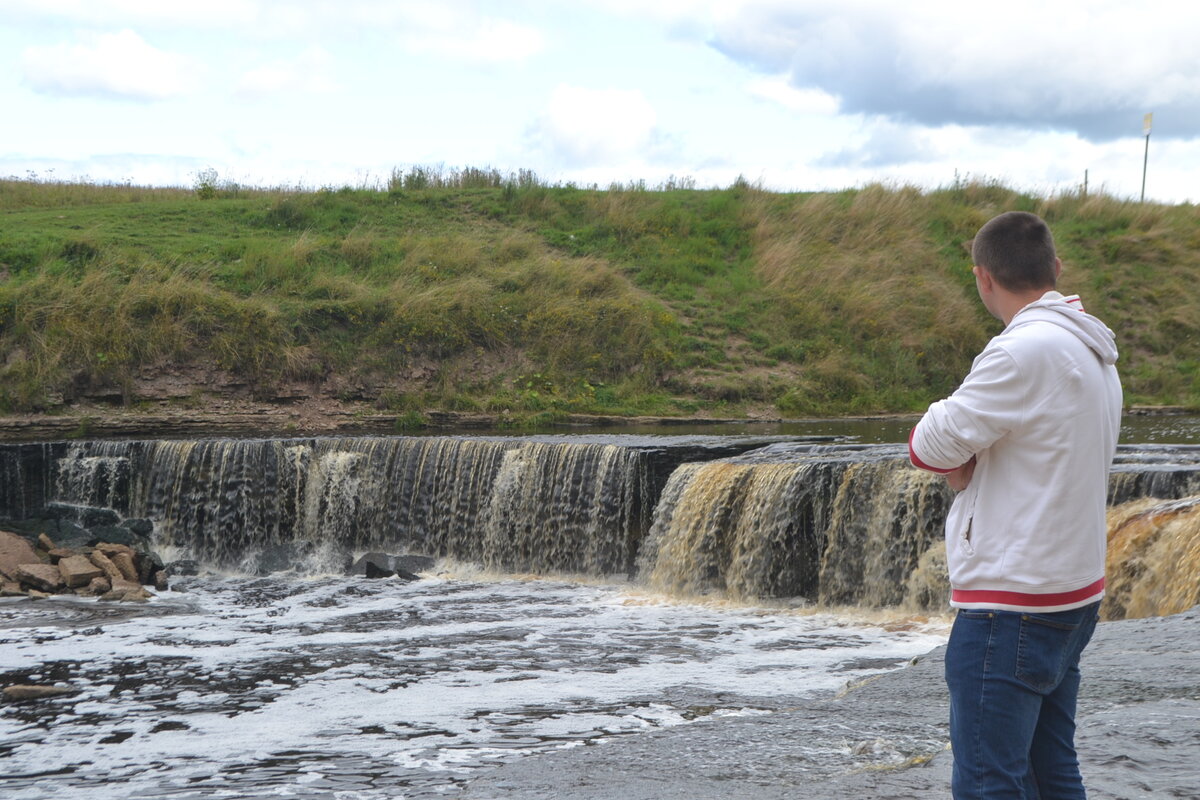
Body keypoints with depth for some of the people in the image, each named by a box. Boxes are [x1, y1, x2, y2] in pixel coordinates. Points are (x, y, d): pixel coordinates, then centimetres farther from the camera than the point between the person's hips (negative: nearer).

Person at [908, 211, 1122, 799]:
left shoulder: (1028, 350, -20)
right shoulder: (1094, 354, 12)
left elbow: (930, 448, -16)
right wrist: (967, 462, -1)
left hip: (1011, 610, -10)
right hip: (1073, 594, 10)